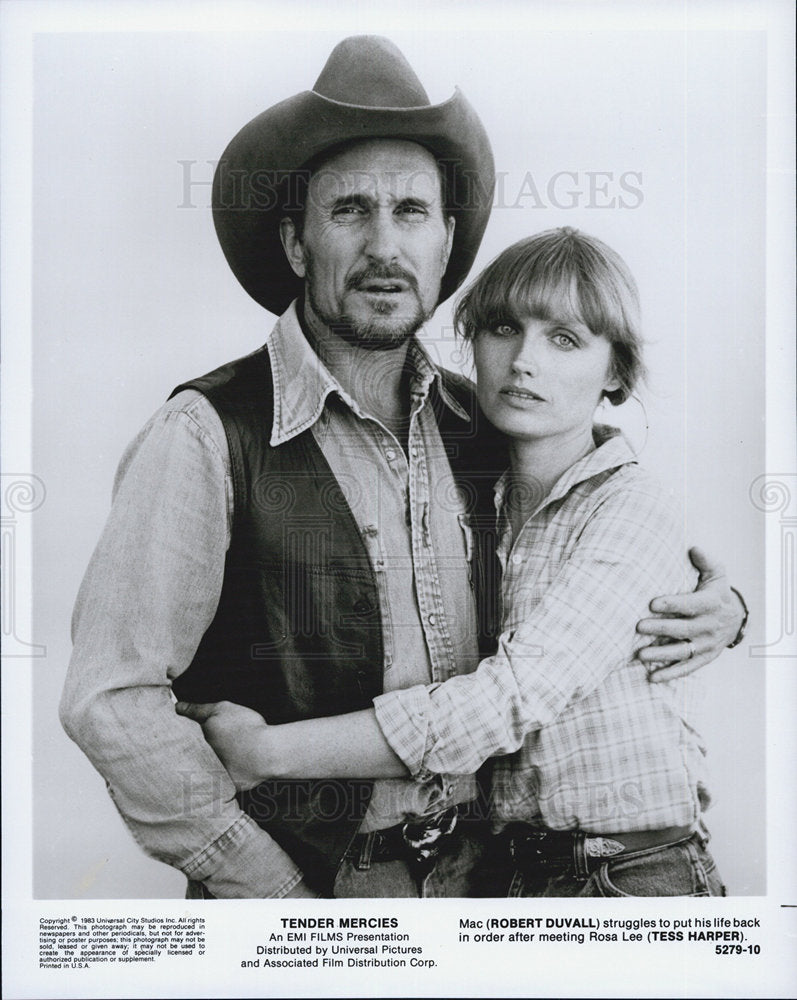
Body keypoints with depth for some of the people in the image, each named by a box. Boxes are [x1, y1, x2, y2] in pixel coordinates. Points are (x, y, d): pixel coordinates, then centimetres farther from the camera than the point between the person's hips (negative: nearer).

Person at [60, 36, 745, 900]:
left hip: (471, 867, 5)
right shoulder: (208, 437, -18)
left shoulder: (473, 424, -1)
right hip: (299, 877, -5)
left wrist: (711, 601, -5)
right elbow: (110, 699, -19)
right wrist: (274, 893, -15)